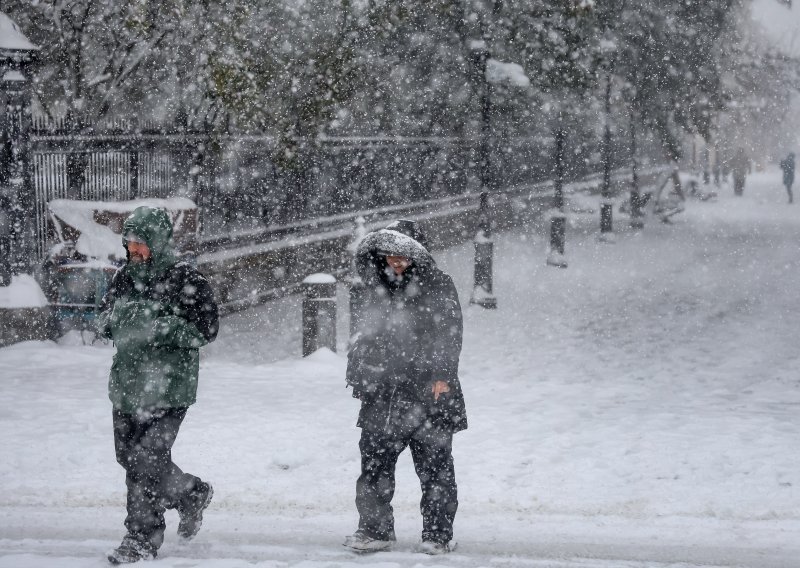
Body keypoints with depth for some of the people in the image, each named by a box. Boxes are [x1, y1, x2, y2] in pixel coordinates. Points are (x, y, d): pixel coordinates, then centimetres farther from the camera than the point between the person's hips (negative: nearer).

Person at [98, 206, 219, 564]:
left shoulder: (186, 280, -10)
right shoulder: (124, 277, 10)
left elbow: (206, 329, -14)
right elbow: (104, 323, 19)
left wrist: (163, 326, -24)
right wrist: (112, 317, -5)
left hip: (168, 388, -7)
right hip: (127, 383, 7)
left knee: (147, 460, -9)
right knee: (130, 457, 13)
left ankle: (143, 538, 2)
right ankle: (192, 494, 36)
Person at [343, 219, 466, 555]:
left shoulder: (438, 288, -3)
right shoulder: (378, 289, 12)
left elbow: (448, 335, -10)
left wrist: (442, 376, -18)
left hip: (428, 394, -4)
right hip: (383, 395, 4)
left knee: (434, 468, 0)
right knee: (374, 465, 3)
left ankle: (437, 535, 7)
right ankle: (375, 529, 12)